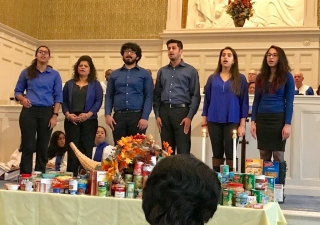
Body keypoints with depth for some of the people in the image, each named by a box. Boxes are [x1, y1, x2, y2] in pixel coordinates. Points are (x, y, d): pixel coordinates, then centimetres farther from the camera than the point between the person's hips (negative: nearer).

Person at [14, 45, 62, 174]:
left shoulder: (55, 74, 8)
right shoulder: (26, 72, 9)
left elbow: (58, 97, 5)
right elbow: (18, 91, 14)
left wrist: (55, 115, -4)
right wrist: (22, 99, -9)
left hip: (47, 112, 1)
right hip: (29, 111, 0)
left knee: (43, 147, 4)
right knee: (28, 146, -3)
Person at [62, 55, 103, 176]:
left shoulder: (95, 84, 9)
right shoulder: (69, 84, 16)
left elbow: (98, 101, -2)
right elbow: (64, 101, 10)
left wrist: (88, 114, -15)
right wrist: (67, 114, -8)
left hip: (89, 121, -2)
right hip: (71, 121, 2)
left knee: (87, 150, -2)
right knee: (72, 150, -1)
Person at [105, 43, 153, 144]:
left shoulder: (145, 74, 6)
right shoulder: (114, 74, 14)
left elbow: (149, 97, -1)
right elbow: (109, 96, 10)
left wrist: (145, 117, -12)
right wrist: (108, 114, -4)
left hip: (137, 116, -2)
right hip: (118, 116, 2)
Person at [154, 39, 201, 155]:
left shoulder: (190, 71, 4)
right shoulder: (162, 71, 15)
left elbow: (195, 96, -2)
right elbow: (157, 95, 14)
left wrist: (189, 116, -11)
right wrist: (157, 115, 4)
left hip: (181, 111, -4)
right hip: (164, 111, 4)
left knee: (183, 151, -4)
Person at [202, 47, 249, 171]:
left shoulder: (240, 79, 3)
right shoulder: (212, 78, 8)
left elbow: (244, 102, 0)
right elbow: (207, 100, 9)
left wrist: (242, 124, -6)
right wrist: (204, 120, 4)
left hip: (232, 121, -2)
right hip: (214, 121, 2)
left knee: (230, 153, 2)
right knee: (217, 153, 9)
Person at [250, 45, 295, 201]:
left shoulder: (287, 77, 0)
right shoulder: (261, 77, 12)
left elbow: (289, 102, -4)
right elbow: (256, 101, 11)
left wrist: (287, 124, -12)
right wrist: (253, 121, 2)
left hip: (278, 119, -4)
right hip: (262, 119, 4)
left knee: (278, 156, -1)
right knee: (264, 156, 6)